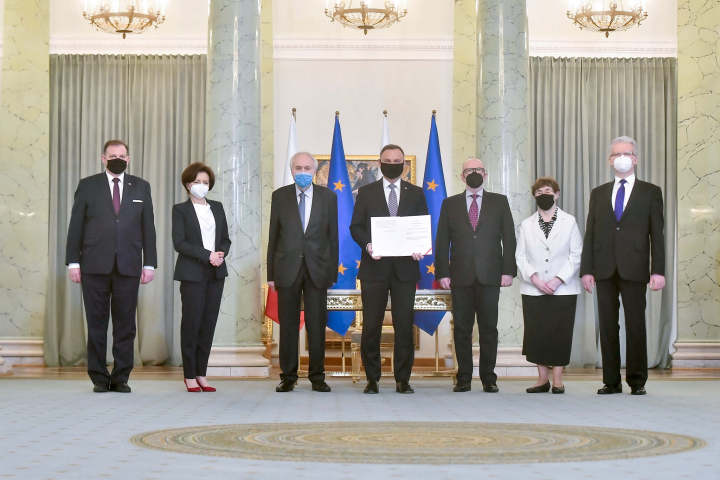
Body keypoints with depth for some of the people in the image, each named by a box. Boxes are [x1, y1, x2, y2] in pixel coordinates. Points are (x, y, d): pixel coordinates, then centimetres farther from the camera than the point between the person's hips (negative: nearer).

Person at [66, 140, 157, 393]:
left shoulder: (141, 187, 12)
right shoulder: (87, 185, 7)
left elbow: (148, 227, 9)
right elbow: (76, 226, 5)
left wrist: (150, 263, 3)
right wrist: (73, 261, -2)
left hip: (129, 267, 1)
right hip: (95, 266, -1)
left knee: (125, 325, 2)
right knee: (96, 324, 2)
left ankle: (121, 377, 9)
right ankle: (99, 378, 9)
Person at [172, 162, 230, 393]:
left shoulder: (217, 208, 15)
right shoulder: (180, 210, 1)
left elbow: (225, 238, 16)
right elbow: (179, 243, -8)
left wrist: (222, 253, -7)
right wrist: (207, 255, -16)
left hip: (216, 273, 4)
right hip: (192, 273, -4)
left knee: (209, 322, 2)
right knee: (191, 322, -5)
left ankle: (201, 374, 8)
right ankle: (189, 376, 2)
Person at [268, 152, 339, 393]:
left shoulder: (328, 197, 6)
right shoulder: (280, 196, 7)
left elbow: (333, 236, 6)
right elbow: (273, 236, 6)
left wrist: (332, 272, 2)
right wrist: (271, 273, 2)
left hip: (317, 269, 0)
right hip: (287, 269, 0)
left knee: (317, 325, 1)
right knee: (288, 325, 3)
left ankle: (317, 377, 10)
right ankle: (288, 377, 10)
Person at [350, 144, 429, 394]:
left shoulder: (416, 193, 13)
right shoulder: (366, 192, 10)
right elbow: (355, 226, 5)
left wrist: (420, 248, -10)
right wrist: (367, 245, -14)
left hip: (405, 267, 1)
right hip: (374, 267, -1)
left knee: (404, 325, 0)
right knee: (371, 325, 0)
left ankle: (403, 379, 7)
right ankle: (372, 379, 8)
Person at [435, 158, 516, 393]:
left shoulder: (499, 202, 11)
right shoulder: (450, 204, 12)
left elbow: (509, 238, 7)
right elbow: (442, 241, 8)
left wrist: (508, 270, -3)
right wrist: (442, 273, -1)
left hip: (490, 276, -1)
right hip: (460, 277, 1)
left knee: (489, 328, 0)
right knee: (462, 328, 2)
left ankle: (488, 378, 6)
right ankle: (463, 378, 7)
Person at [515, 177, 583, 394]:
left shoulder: (569, 222, 5)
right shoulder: (526, 224, 11)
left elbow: (576, 255, 0)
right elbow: (520, 257, 6)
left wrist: (558, 280, -11)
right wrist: (534, 278, -10)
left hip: (563, 289, -2)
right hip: (533, 290, 2)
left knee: (560, 333, -3)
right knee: (536, 333, 0)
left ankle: (557, 380, 4)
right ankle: (542, 379, 9)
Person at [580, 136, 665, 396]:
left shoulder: (651, 192, 8)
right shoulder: (598, 194, 15)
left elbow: (657, 234, 3)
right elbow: (590, 233, 11)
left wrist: (658, 271, -6)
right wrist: (586, 269, 2)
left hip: (634, 269, -2)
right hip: (604, 269, 2)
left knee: (636, 326, -1)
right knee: (608, 326, 3)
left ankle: (637, 381, 6)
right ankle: (611, 381, 8)